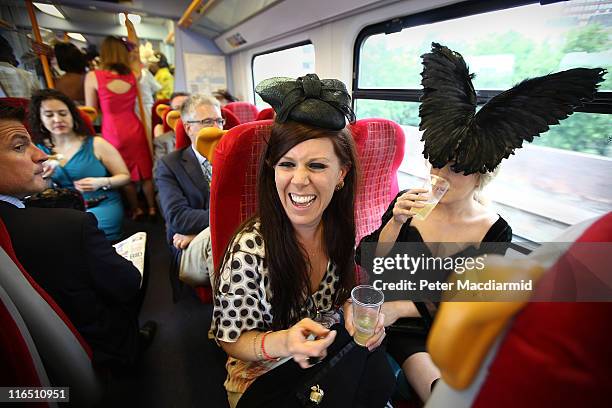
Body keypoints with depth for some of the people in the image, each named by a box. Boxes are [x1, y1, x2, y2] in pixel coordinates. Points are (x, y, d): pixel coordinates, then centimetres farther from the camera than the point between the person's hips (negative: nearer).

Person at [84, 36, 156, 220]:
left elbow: (91, 111, 1)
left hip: (113, 132, -2)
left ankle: (136, 210, 24)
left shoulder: (93, 76, -7)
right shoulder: (132, 75, 2)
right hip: (134, 129, 3)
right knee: (144, 170, 12)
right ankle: (152, 208, 21)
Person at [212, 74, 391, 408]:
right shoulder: (249, 249, -27)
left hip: (332, 360, 5)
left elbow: (342, 298, 3)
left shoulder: (343, 230, -14)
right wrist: (281, 342, -33)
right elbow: (232, 339, -14)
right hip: (264, 377, -4)